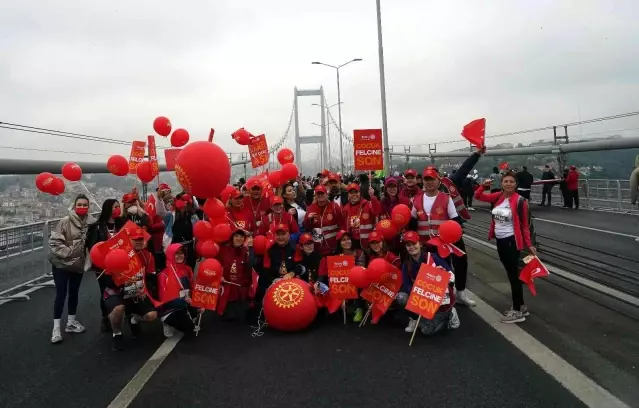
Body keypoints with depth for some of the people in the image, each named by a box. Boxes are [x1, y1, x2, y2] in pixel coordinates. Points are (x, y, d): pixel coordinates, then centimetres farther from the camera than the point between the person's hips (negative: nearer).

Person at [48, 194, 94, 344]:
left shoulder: (90, 223, -5)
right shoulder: (65, 222, -16)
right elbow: (54, 241, -16)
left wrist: (88, 258, 0)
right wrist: (67, 253, -20)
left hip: (79, 264, 4)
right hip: (61, 264, -4)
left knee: (74, 293, 15)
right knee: (61, 294, -3)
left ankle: (71, 322, 30)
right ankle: (56, 327, 6)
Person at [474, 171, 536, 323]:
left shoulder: (520, 201, -12)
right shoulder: (498, 197, 4)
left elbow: (524, 225, -9)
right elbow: (478, 196, 11)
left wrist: (529, 244, -10)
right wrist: (483, 185, -7)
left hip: (512, 241, -7)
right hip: (500, 240, 7)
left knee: (513, 275, -1)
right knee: (511, 274, 16)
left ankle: (518, 311, 10)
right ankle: (521, 306, 29)